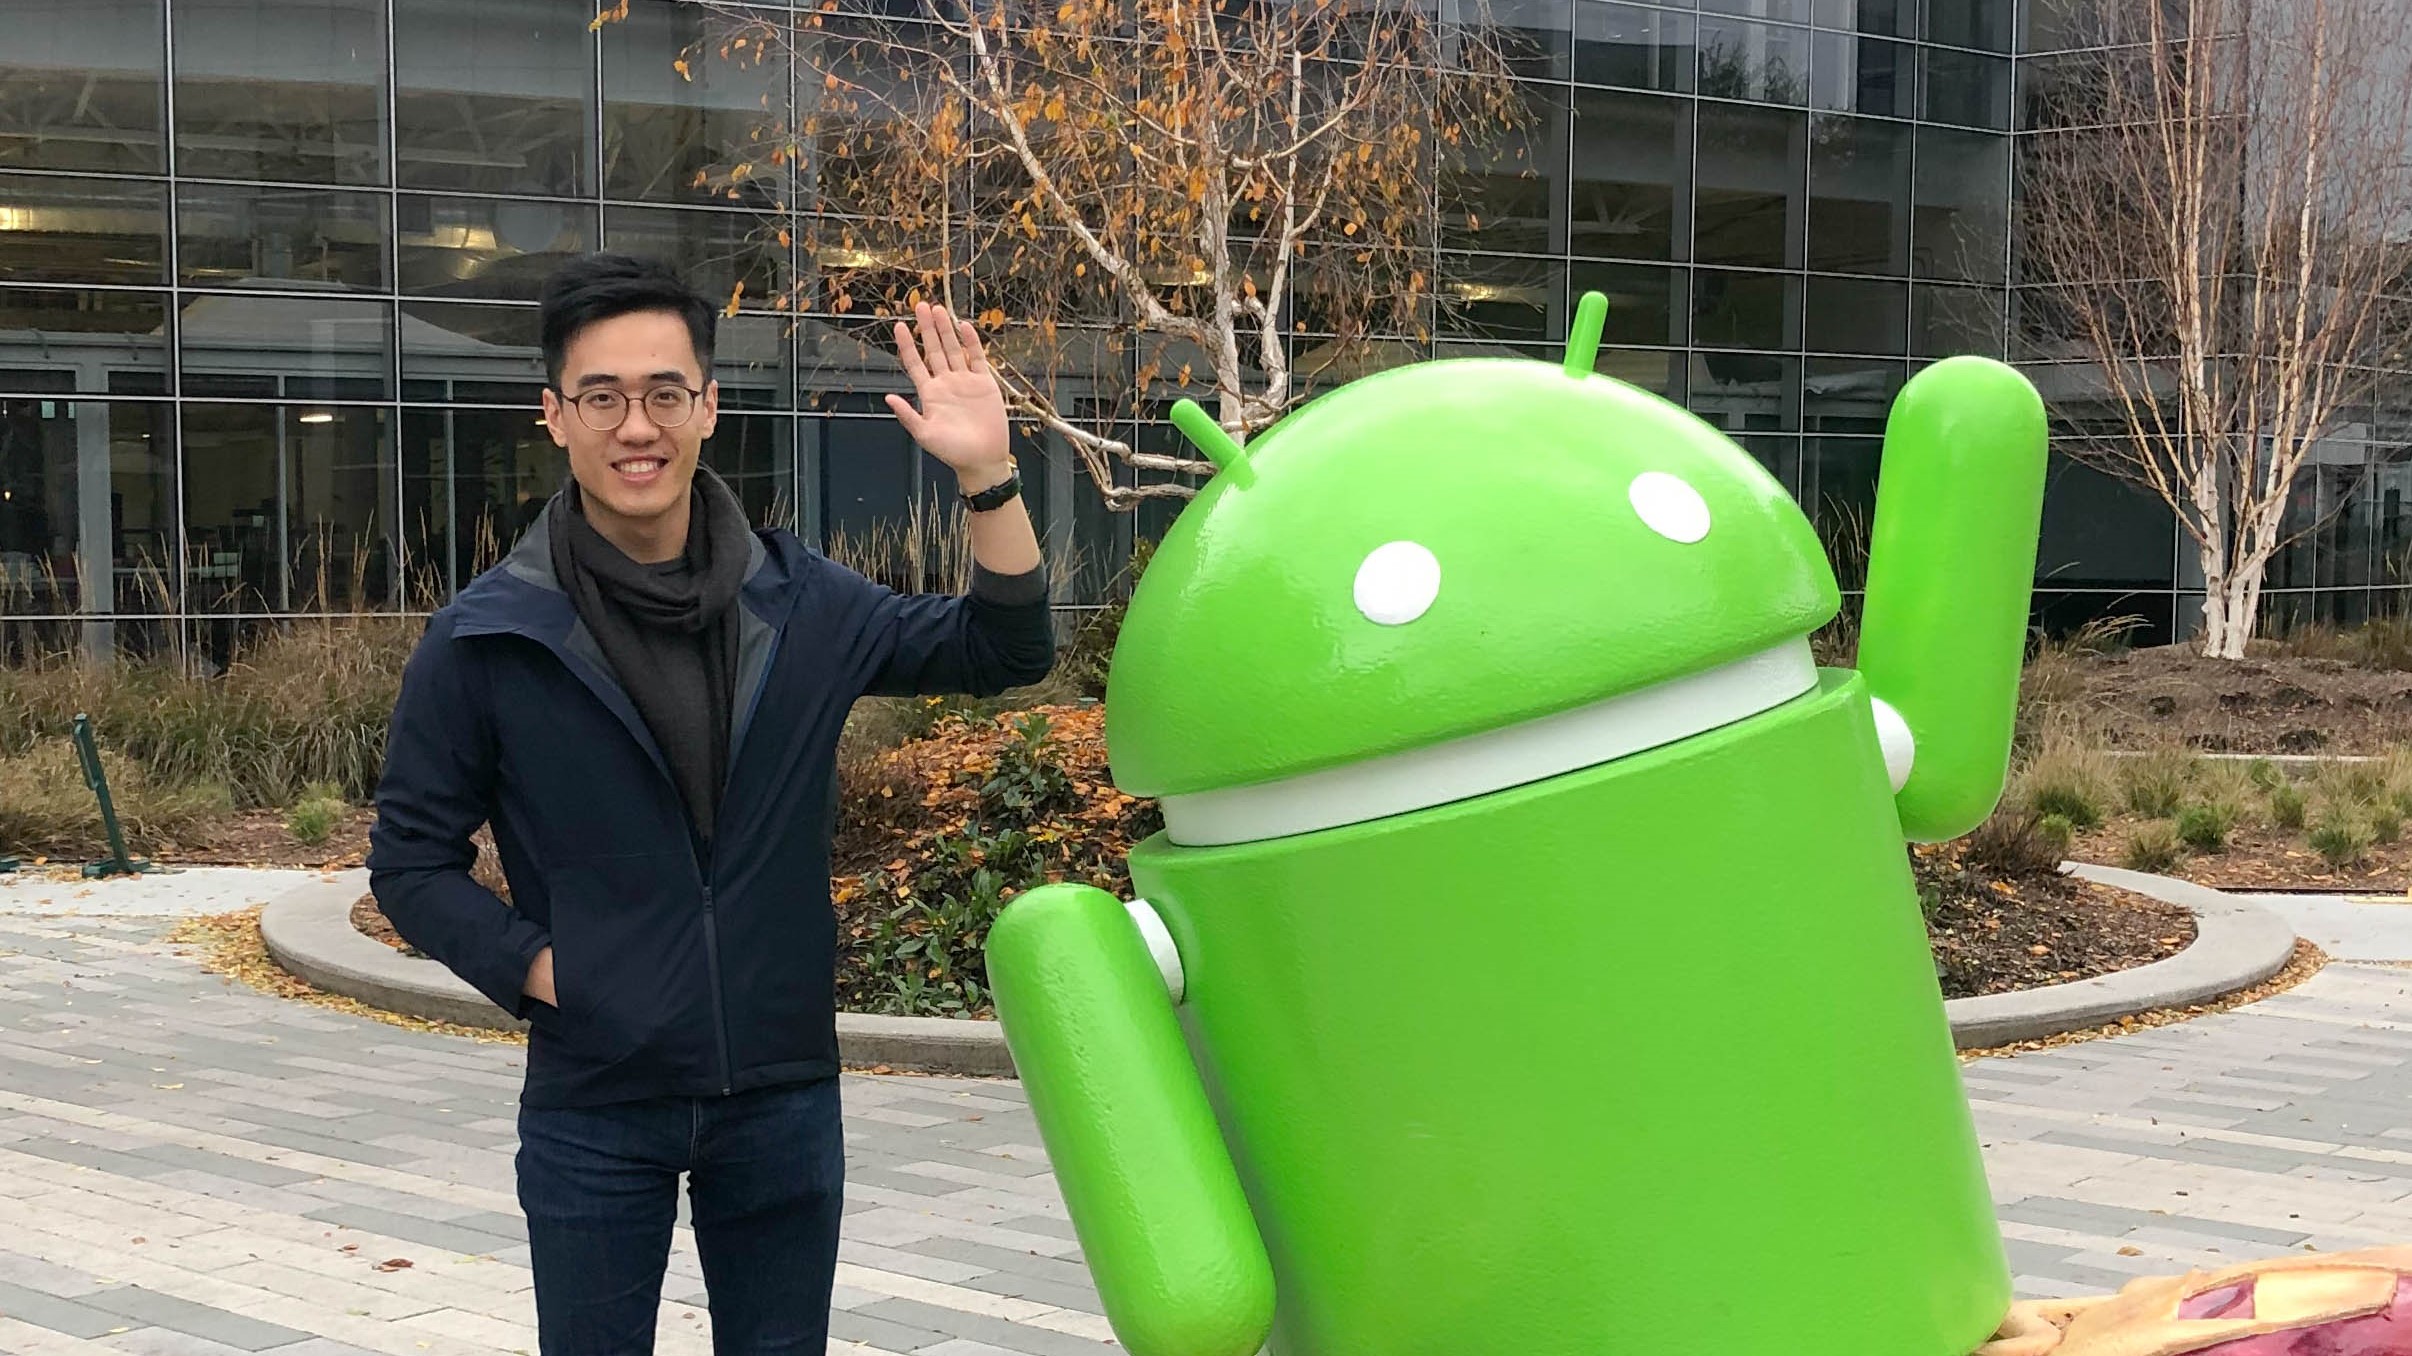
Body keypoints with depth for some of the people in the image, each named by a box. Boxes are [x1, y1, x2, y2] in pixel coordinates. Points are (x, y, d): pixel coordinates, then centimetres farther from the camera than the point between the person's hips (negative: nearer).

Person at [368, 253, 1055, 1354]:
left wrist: (987, 475, -9)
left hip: (782, 1097, 2)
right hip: (593, 1108, -2)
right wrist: (541, 971, -13)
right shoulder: (486, 641, -6)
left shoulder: (800, 605, 1)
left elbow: (1005, 653, 5)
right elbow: (411, 860, 0)